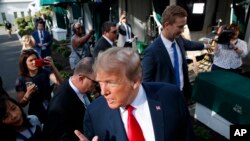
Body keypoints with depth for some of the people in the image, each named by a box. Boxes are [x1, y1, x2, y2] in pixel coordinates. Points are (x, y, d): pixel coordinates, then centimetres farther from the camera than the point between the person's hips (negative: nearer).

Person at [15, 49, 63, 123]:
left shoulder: (45, 72, -9)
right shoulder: (21, 80, -8)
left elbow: (60, 83, -25)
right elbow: (21, 104, -6)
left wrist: (53, 67, -34)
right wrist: (28, 93, -24)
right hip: (36, 115, 0)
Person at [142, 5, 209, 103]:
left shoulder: (179, 40, -7)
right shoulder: (152, 51, -28)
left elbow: (188, 44, 18)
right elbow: (146, 81, -18)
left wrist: (204, 46, 33)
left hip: (183, 93, 7)